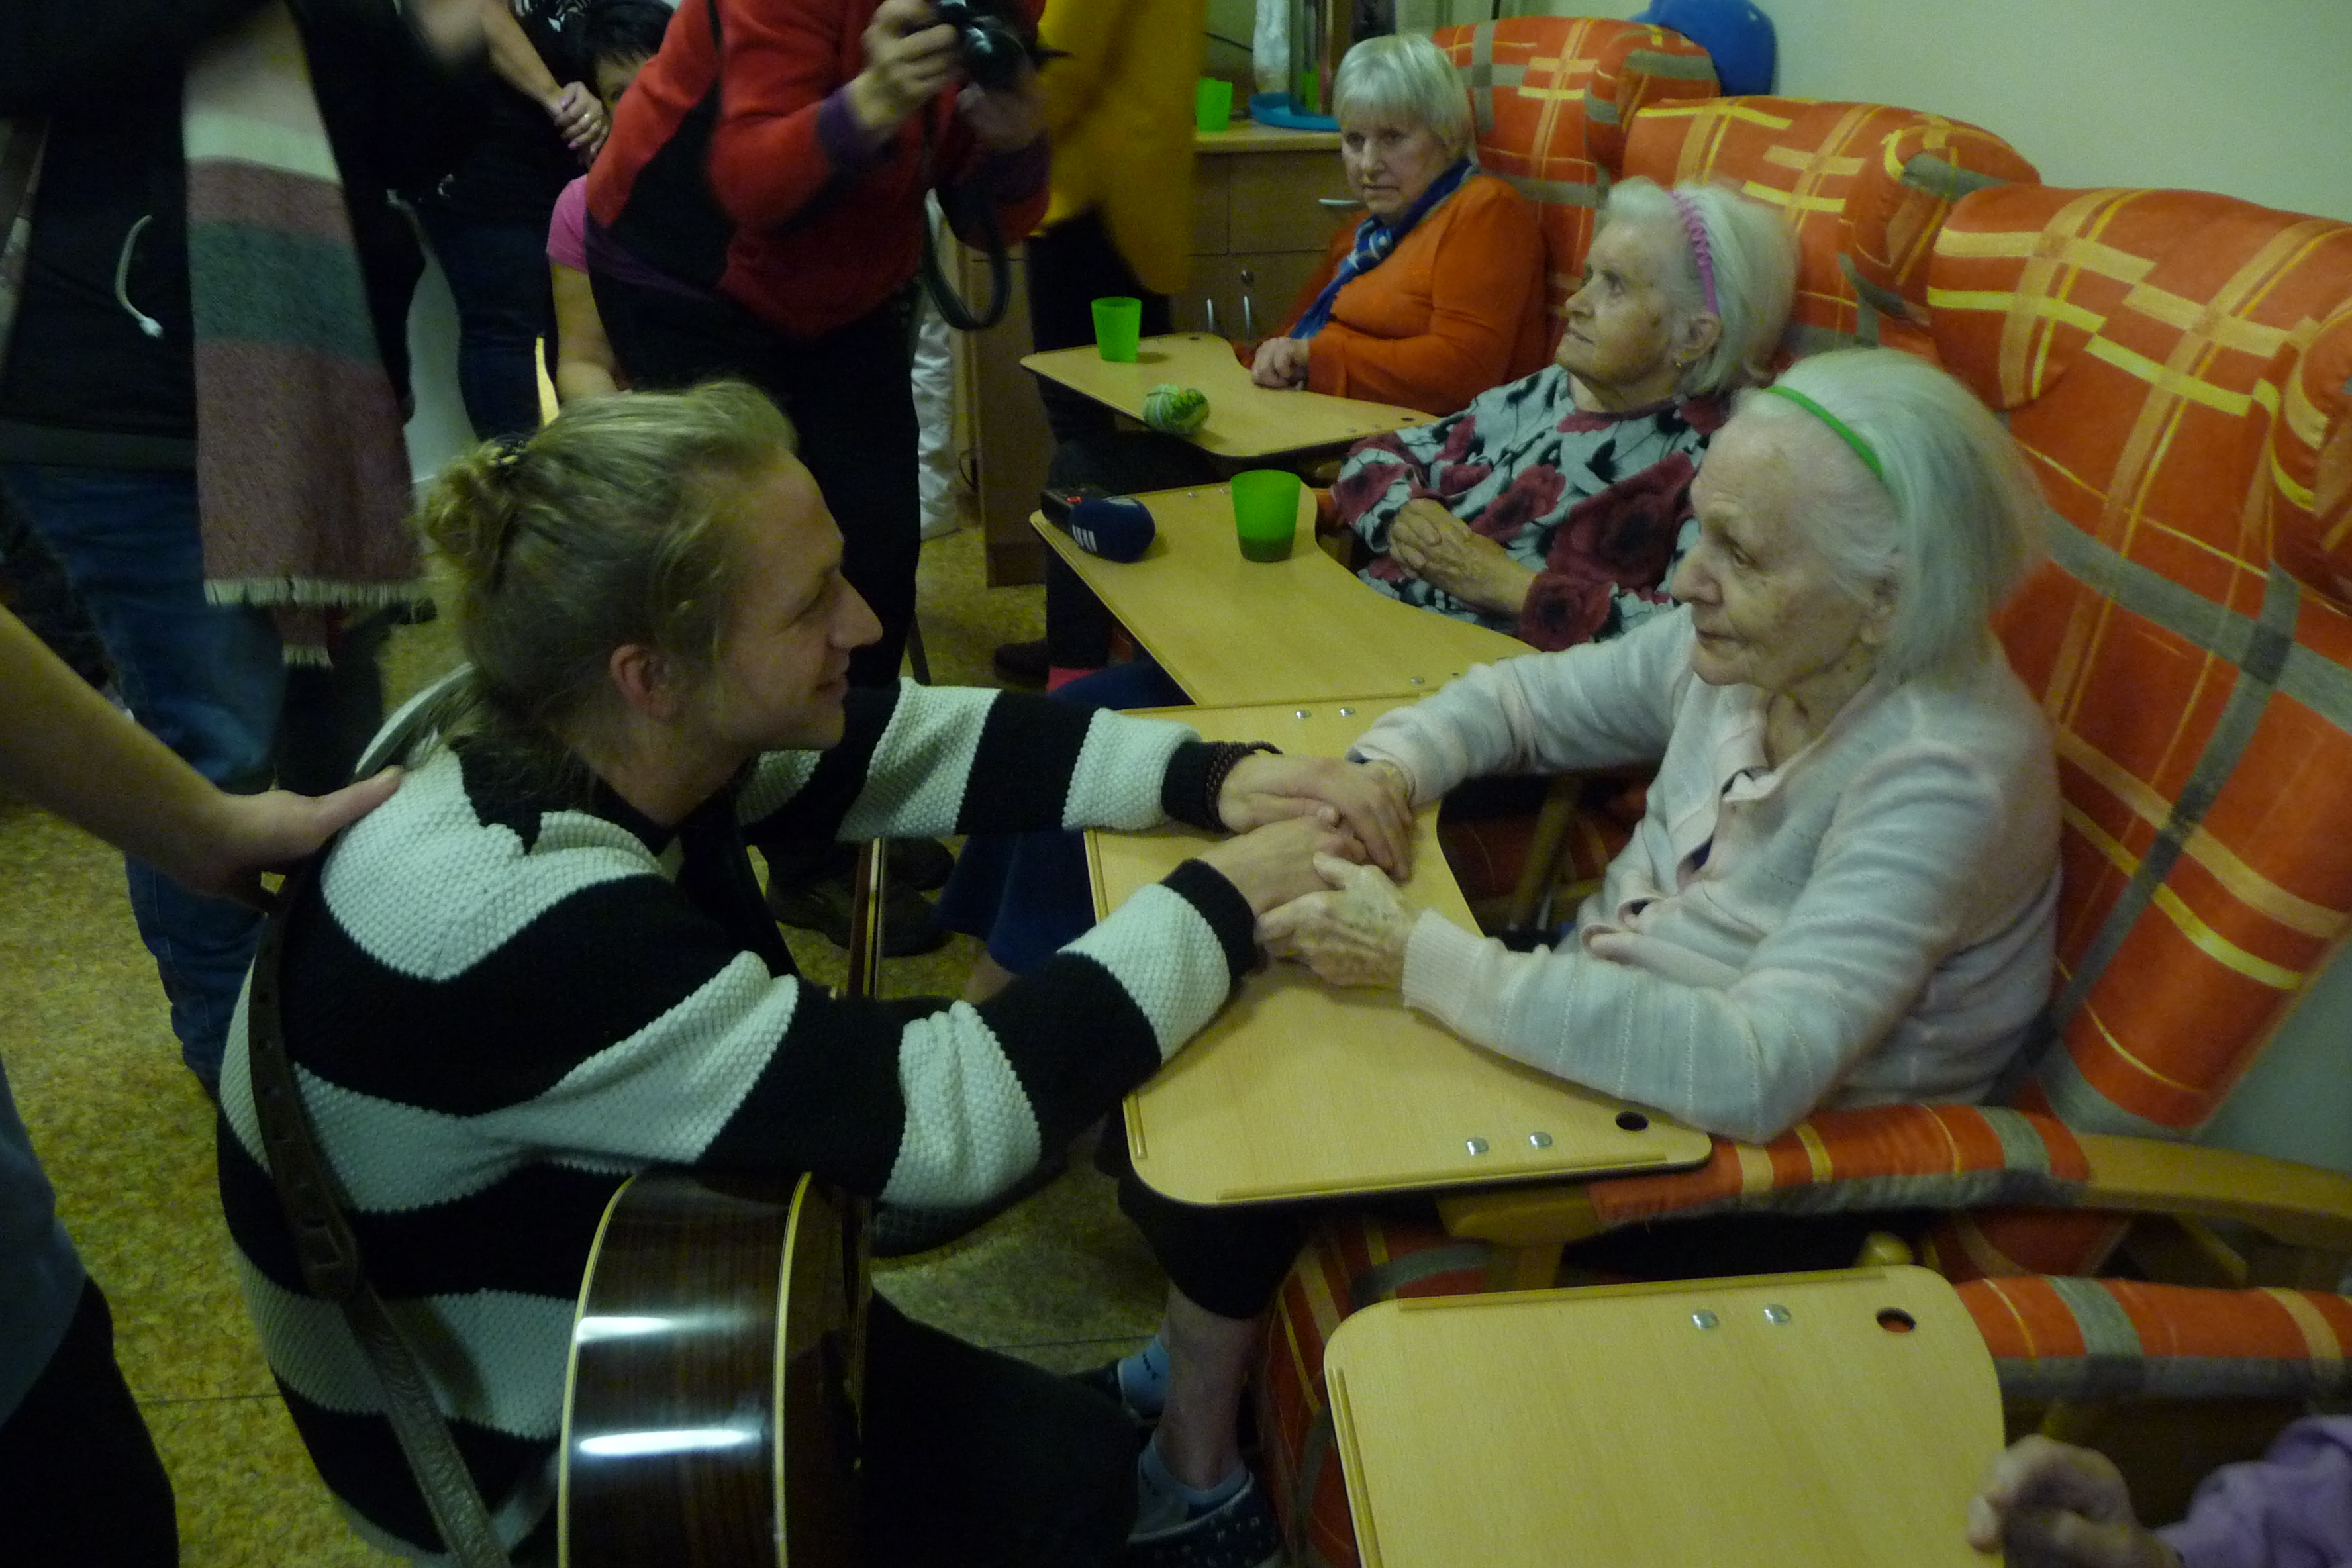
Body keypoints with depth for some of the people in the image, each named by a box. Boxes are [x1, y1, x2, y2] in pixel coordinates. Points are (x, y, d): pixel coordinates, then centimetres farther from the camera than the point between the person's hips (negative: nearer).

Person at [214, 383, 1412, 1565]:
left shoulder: (603, 737, -13)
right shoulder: (522, 922, -36)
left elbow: (918, 744, -4)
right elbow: (946, 1116, -35)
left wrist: (1216, 779, -15)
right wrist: (1223, 902, -25)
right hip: (521, 1464, -7)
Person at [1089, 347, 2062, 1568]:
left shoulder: (1945, 772, -28)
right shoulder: (1747, 650, -7)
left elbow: (1754, 1071, -38)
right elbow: (1529, 697, 7)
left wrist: (1418, 957, -36)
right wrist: (1386, 770, -14)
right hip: (1599, 1018, 7)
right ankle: (1191, 1368, 25)